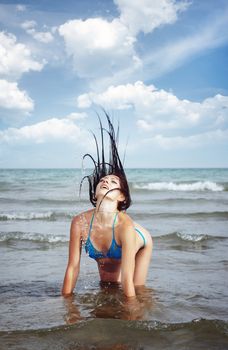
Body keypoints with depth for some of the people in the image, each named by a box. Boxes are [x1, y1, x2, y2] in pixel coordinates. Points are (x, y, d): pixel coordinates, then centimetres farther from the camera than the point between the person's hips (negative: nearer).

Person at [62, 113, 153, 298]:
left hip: (141, 243, -3)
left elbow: (127, 279, -44)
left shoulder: (125, 226, -47)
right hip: (108, 255, 3)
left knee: (138, 290, -1)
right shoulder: (80, 222, -37)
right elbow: (73, 267, -27)